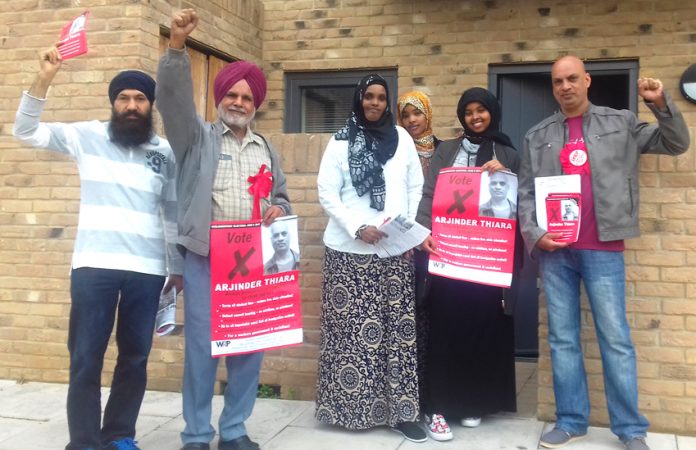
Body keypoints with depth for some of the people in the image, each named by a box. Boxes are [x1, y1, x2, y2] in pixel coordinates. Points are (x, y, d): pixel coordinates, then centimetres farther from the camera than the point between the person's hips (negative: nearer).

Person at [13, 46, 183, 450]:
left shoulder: (166, 152, 9)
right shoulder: (88, 136, 4)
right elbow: (27, 132, -2)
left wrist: (178, 266, 13)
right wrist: (44, 79, -15)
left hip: (147, 270, 2)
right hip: (94, 265, -2)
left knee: (135, 357, 9)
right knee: (86, 357, 2)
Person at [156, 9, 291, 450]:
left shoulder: (267, 149, 19)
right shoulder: (199, 137, 7)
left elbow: (282, 197, 22)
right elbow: (173, 96, -9)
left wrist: (277, 211, -2)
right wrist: (177, 45, -22)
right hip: (205, 259, -4)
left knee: (249, 345, 6)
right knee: (202, 345, -3)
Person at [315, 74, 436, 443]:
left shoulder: (402, 138, 9)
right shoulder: (342, 141, 2)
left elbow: (416, 187, 11)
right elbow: (327, 193, -2)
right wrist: (358, 228, -13)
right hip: (349, 249, -2)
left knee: (397, 329, 2)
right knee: (349, 328, -1)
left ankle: (400, 412, 9)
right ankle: (348, 406, 11)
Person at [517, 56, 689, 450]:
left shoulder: (620, 123, 8)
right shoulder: (537, 136, 12)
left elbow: (676, 144, 6)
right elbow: (526, 193, 9)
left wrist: (662, 104, -9)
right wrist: (533, 234, -6)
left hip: (602, 249, -2)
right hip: (553, 251, 2)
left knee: (616, 338, 1)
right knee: (562, 339, 7)